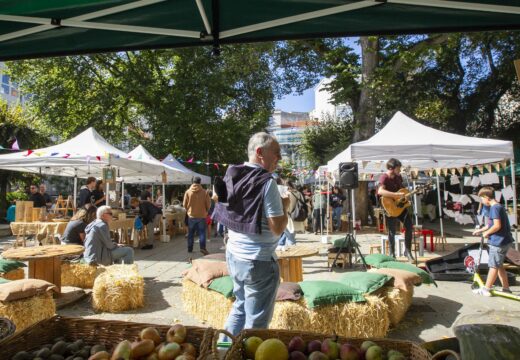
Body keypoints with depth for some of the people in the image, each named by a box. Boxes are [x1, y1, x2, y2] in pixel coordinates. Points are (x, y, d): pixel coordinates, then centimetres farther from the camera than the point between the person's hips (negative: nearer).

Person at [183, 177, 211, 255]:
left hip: (191, 216, 2)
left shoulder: (188, 192, -5)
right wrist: (206, 211, 15)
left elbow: (184, 204, -1)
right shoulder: (204, 192, -8)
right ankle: (202, 247, -8)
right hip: (202, 215, -1)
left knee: (191, 233, 13)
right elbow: (208, 204, -3)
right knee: (202, 232, 4)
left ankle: (190, 249, 18)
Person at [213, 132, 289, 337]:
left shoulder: (231, 176, 5)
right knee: (256, 322, 8)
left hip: (233, 255, 8)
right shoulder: (267, 182, -18)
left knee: (240, 307, 26)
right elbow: (277, 228, -20)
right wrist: (284, 207, -2)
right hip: (258, 261, -8)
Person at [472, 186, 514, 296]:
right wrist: (480, 230, 25)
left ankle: (486, 289, 9)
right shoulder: (499, 207, 13)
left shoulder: (494, 208, -18)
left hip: (498, 242, -9)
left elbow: (497, 226, -26)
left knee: (494, 266, 0)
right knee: (499, 265, 18)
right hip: (504, 241, 9)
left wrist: (486, 233, -12)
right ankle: (506, 288, 26)